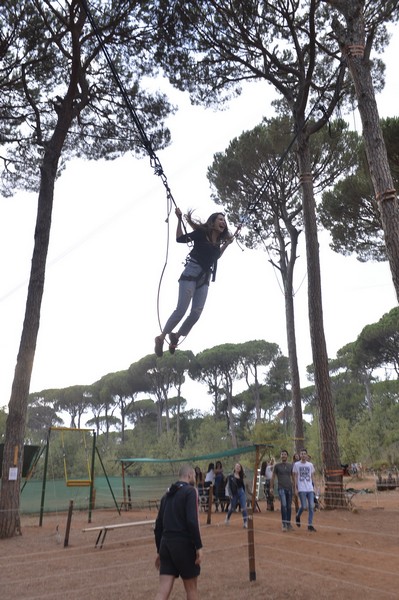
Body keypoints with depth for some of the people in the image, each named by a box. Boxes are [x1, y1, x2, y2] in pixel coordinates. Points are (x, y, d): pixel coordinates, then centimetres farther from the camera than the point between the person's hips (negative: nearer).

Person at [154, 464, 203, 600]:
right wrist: (199, 546, -13)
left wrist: (160, 550, 21)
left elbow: (158, 525, 16)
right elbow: (192, 521, -19)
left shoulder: (168, 494, 15)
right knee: (191, 588, 14)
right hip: (183, 544, -6)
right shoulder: (190, 491, -6)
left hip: (166, 544, 6)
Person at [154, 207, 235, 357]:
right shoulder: (201, 233, -5)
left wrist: (227, 243, 22)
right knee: (181, 309, -14)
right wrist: (180, 219, -10)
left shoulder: (218, 241, 12)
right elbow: (180, 238, -5)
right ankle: (161, 337, 1)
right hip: (192, 273, -7)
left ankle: (176, 336, 19)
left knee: (196, 313, 0)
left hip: (204, 278, 7)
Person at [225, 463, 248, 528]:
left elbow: (243, 485, 13)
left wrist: (244, 492, 10)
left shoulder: (241, 476, 5)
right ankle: (227, 518, 41)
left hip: (241, 492, 2)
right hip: (234, 493, -2)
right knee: (232, 508, 13)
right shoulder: (231, 476, -7)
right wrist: (230, 494, -13)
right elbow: (229, 485, -8)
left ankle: (246, 522, -7)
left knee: (244, 508, -9)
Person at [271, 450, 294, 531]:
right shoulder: (277, 466, 1)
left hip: (289, 488, 3)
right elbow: (273, 477, 5)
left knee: (289, 506, 8)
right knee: (283, 505, -17)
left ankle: (288, 523, 21)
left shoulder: (290, 465, 7)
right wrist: (271, 487, 2)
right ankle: (284, 523, -11)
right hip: (281, 488, -3)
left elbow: (293, 477, 12)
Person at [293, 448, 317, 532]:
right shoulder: (296, 464, 1)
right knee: (303, 506, -6)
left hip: (310, 489, 3)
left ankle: (310, 525, 6)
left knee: (311, 506, -2)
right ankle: (298, 516, 23)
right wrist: (296, 488, -4)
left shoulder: (310, 465, 10)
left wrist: (313, 488, 8)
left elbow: (312, 477, 14)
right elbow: (295, 477, 1)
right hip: (301, 489, -3)